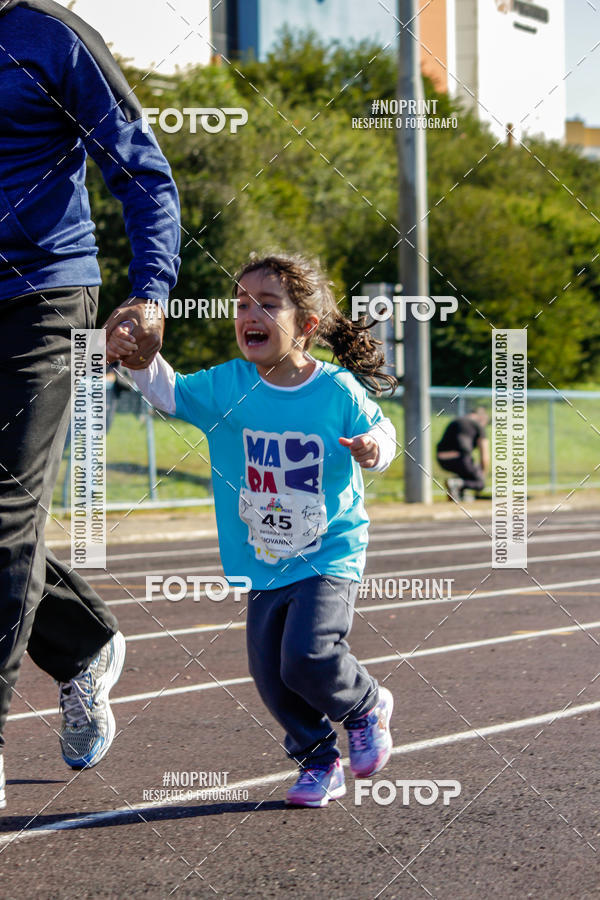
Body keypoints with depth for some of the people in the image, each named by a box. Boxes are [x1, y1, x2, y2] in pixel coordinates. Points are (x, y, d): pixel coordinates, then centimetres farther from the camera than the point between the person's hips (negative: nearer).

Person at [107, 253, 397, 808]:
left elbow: (379, 431, 3)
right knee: (271, 673, 2)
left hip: (329, 558, -4)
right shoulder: (227, 387, -3)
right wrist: (138, 358, -21)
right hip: (263, 564, 4)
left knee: (308, 658, -18)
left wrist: (374, 448, -21)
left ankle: (366, 706, 14)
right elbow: (169, 392, -2)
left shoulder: (338, 390, -10)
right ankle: (318, 761, 23)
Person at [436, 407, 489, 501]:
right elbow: (485, 457, 3)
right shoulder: (479, 426, 7)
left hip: (442, 461, 7)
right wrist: (482, 476, 18)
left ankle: (460, 494, 19)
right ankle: (456, 483, -15)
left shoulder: (454, 422, 27)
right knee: (480, 483, 14)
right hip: (460, 460, -7)